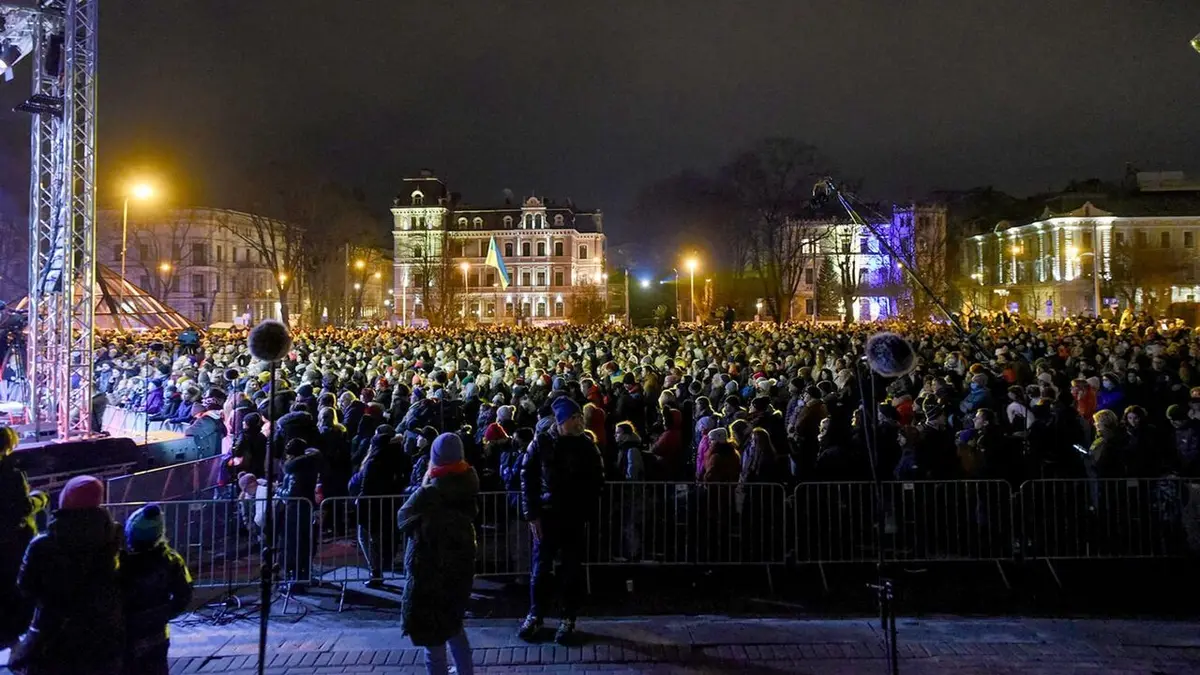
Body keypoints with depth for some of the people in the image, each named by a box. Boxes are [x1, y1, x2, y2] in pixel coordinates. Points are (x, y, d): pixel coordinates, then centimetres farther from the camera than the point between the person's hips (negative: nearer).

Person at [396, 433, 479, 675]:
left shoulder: (429, 493, -22)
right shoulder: (468, 485, -5)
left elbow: (403, 519, -8)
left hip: (430, 570, -7)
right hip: (460, 564, 7)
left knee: (429, 629, 6)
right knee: (451, 621, 25)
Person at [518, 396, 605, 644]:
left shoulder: (587, 446, -1)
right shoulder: (541, 443, -4)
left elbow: (596, 482, 1)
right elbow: (528, 478, -2)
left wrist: (588, 512, -9)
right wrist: (531, 514, -8)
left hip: (575, 518, 0)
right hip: (546, 515, 0)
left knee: (572, 571, 8)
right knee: (541, 569, 8)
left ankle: (569, 620, 21)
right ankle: (535, 616, 25)